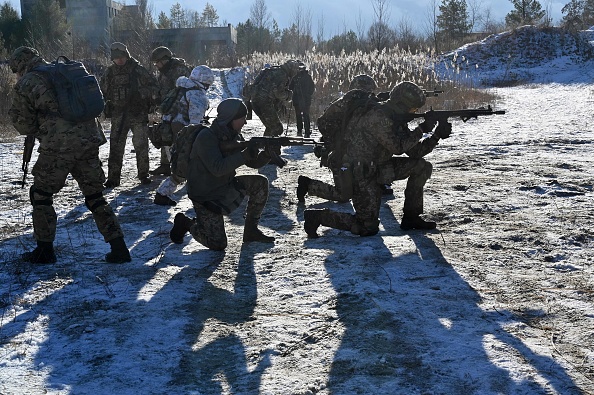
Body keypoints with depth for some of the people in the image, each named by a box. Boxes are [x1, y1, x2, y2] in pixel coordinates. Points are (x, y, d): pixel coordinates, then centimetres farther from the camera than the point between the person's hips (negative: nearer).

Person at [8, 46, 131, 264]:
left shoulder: (25, 85, 2)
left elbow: (25, 126, 6)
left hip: (58, 146, -5)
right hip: (90, 140, 6)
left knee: (41, 195, 14)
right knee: (94, 196, 14)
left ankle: (44, 250, 18)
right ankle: (119, 248, 10)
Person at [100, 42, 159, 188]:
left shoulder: (137, 69, -1)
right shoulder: (109, 72, 8)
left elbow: (153, 85, 3)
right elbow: (102, 92, 17)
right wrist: (106, 107, 6)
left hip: (138, 114, -2)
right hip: (118, 115, 2)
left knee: (141, 145, 1)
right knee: (116, 146, 0)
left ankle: (144, 175, 13)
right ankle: (113, 177, 4)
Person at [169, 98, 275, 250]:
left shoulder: (235, 136, 1)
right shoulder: (206, 137, -22)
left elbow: (254, 162, 3)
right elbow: (217, 169, -32)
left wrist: (267, 154, -18)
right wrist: (245, 155, -33)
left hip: (226, 187, 7)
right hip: (205, 196, -7)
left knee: (260, 182, -10)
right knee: (218, 244, -13)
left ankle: (251, 230, 1)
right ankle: (187, 223, 15)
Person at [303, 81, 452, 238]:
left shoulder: (396, 119, 7)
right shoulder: (379, 116, -22)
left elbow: (414, 151, 6)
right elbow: (397, 147, -23)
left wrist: (437, 135, -3)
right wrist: (421, 130, -16)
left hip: (378, 167, 9)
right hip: (361, 173, -9)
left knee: (422, 167, 3)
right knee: (368, 228, -10)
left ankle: (411, 218, 10)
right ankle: (318, 216, 1)